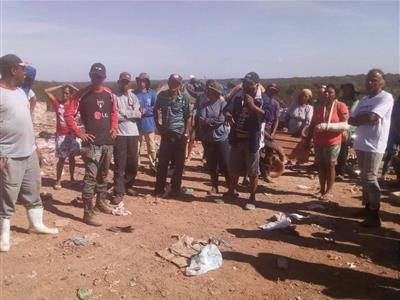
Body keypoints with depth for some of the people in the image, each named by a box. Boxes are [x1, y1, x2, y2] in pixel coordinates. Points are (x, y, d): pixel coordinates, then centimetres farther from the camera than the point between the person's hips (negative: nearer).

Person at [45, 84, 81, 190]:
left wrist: (73, 87, -5)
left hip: (72, 134, 1)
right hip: (61, 135, -1)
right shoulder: (57, 103, 2)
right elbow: (47, 91, -3)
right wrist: (61, 86, -2)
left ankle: (72, 178, 24)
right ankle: (58, 180, 12)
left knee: (71, 157, 11)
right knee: (62, 158, 2)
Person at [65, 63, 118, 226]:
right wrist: (79, 133, -11)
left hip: (108, 142, 6)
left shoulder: (109, 94, 9)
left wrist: (114, 128, 7)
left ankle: (101, 201, 34)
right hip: (92, 143, -5)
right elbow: (68, 114, -7)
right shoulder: (82, 94, -6)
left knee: (103, 174, 17)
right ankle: (88, 212, -1)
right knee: (91, 176, -7)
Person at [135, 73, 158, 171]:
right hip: (136, 124, 1)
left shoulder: (152, 93, 1)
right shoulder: (134, 93, 3)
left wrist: (146, 110, -15)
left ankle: (153, 164, 20)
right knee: (136, 146, 6)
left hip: (149, 124, 0)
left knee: (151, 146, 6)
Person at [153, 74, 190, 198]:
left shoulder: (184, 97, -6)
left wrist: (186, 133, -8)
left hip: (180, 134, -2)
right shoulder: (162, 95, 0)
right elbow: (156, 111, 12)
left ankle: (176, 189, 19)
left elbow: (187, 116, -3)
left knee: (179, 163, 5)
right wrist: (158, 126, 3)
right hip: (166, 133, 2)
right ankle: (159, 188, 19)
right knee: (162, 161, 6)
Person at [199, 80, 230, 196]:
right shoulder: (204, 105, 7)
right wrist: (214, 122, -18)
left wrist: (207, 121, -11)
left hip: (222, 139, -4)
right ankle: (214, 186, 25)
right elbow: (201, 122, -4)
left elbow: (222, 119, -17)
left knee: (224, 165, -1)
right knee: (211, 165, 11)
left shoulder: (223, 103, -5)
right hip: (209, 140, 4)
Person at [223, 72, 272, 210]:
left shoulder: (263, 98, -9)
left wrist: (253, 105, -28)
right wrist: (228, 115, -15)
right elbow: (227, 109, 8)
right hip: (236, 138, 4)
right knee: (233, 168, 17)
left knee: (253, 172, 6)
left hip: (252, 140, -4)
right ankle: (231, 192, 37)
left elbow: (268, 116, -21)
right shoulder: (238, 96, 4)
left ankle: (252, 198, 19)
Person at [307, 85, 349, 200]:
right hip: (318, 142, 5)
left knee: (330, 166, 4)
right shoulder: (319, 106, 9)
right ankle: (322, 189, 18)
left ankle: (329, 191, 13)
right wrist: (308, 139, 14)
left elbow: (344, 125, -17)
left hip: (333, 142, -4)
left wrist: (327, 126, -27)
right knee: (321, 165, 9)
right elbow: (312, 125, 13)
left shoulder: (341, 106, -8)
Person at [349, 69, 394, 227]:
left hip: (374, 145, -8)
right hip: (361, 144, 8)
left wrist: (359, 118, -4)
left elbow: (371, 117, -23)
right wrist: (366, 118, -11)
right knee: (364, 178, 14)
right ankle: (367, 208, 25)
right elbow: (351, 121, 7)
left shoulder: (386, 97, -9)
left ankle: (375, 215, 2)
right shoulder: (364, 100, 15)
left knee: (370, 178, -6)